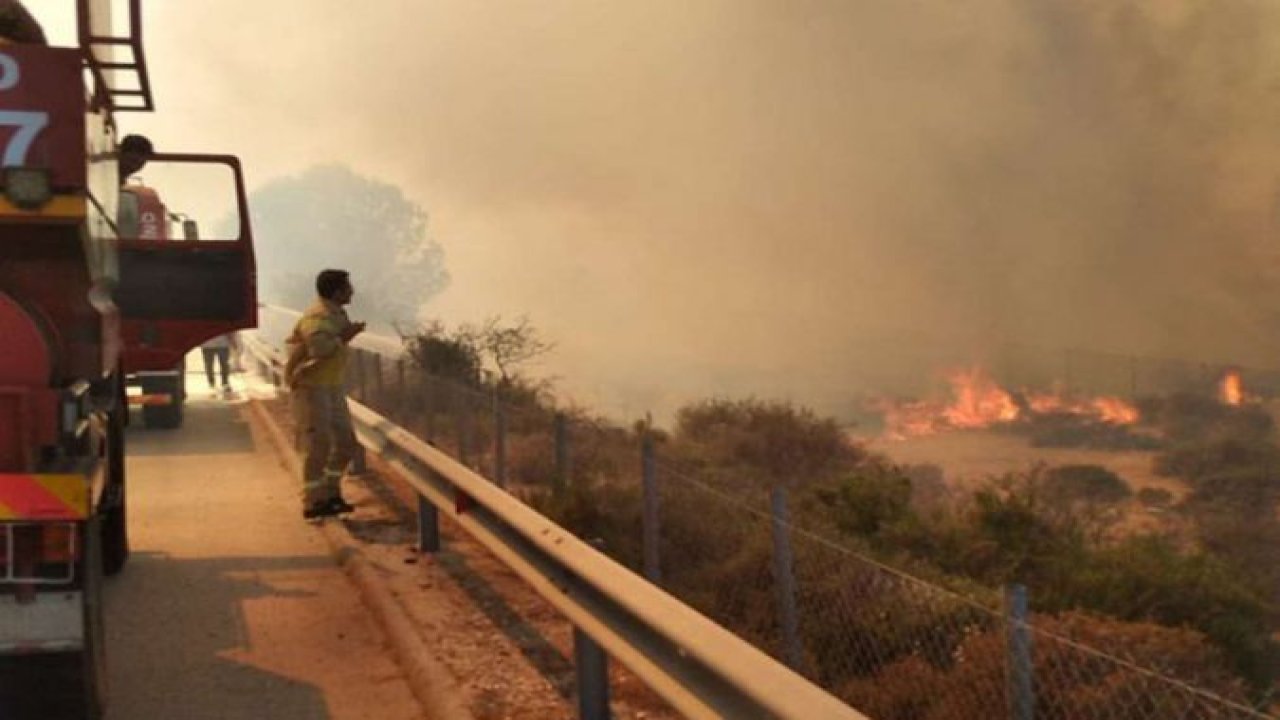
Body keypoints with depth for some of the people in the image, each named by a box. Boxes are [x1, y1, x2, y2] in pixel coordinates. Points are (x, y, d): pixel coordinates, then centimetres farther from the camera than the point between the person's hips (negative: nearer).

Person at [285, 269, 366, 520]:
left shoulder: (337, 315, 8)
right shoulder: (317, 318, -22)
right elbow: (320, 349, -36)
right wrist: (342, 338, -20)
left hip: (332, 388, 9)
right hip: (310, 389, -9)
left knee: (346, 442, 10)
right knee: (319, 446, -7)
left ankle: (330, 494, 23)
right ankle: (313, 503, 3)